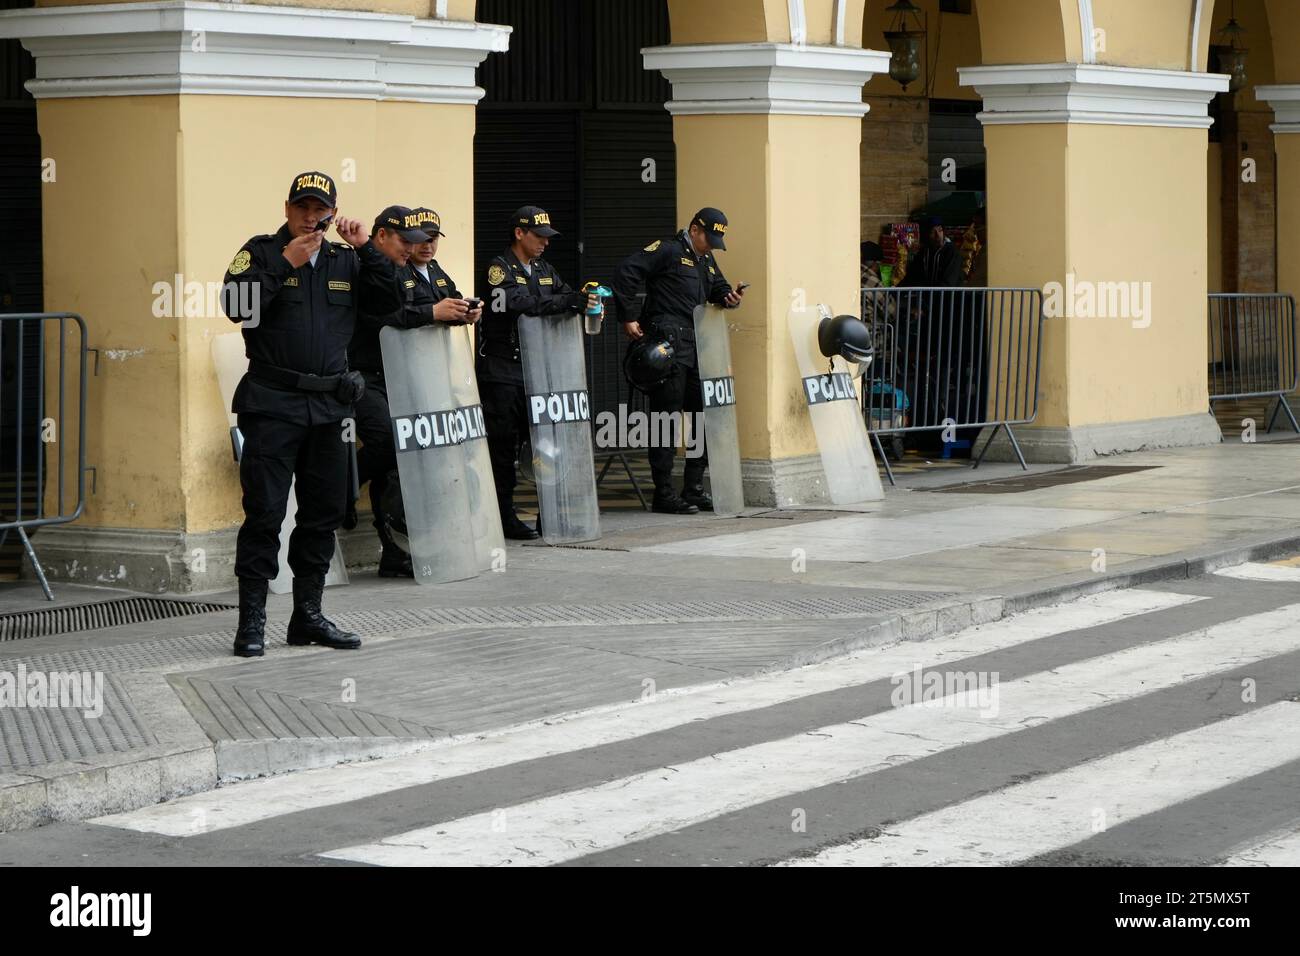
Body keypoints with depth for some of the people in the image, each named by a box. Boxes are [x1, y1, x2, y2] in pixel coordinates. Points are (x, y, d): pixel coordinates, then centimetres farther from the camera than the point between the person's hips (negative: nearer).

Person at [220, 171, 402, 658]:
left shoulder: (346, 260, 13)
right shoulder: (262, 252, 1)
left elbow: (390, 301, 4)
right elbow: (236, 306, -13)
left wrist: (366, 248, -5)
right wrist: (285, 263, -16)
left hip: (328, 406, 5)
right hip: (273, 403, -5)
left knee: (323, 512, 9)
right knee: (264, 512, -7)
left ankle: (308, 614, 18)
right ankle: (251, 621, -3)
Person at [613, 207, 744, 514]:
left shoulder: (706, 261, 22)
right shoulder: (668, 251, -6)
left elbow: (718, 289, 25)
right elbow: (626, 273, -13)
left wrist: (729, 298, 0)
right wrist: (627, 319, -15)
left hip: (697, 348, 9)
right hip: (668, 346, -9)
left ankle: (694, 488, 17)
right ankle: (664, 494, -4)